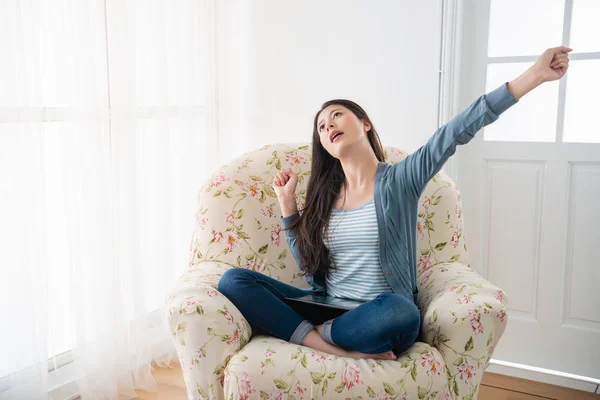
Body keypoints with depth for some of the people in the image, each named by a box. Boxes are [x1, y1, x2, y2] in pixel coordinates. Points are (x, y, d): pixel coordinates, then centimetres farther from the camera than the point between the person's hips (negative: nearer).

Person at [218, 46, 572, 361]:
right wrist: (287, 203, 6)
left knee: (398, 313, -41)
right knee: (233, 280, -15)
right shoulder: (324, 194, 11)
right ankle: (341, 348, -25)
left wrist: (533, 76, -22)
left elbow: (456, 132, -13)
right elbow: (309, 265, 11)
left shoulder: (400, 179, -1)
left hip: (380, 316, -4)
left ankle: (320, 334, -11)